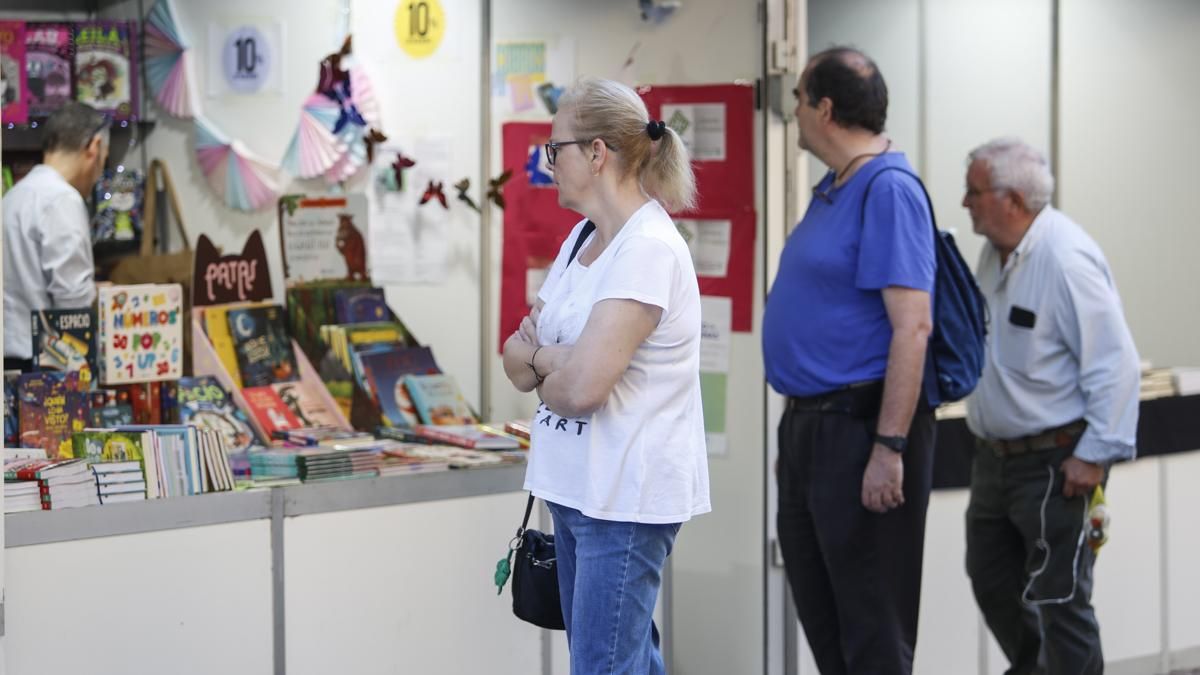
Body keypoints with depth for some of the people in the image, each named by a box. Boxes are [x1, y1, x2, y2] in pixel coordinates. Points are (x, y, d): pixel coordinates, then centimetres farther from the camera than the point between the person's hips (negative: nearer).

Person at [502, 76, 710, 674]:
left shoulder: (648, 249, -17)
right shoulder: (583, 237, 11)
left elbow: (581, 387, -24)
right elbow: (517, 359, 11)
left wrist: (540, 365, -2)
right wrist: (555, 360, -11)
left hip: (626, 496, -9)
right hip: (578, 487, 9)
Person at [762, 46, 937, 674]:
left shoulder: (888, 190, -15)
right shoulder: (830, 192, 14)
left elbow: (912, 326, -21)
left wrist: (889, 448, -25)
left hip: (859, 428, -10)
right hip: (812, 426, 10)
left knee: (871, 624, -3)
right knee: (821, 614, 15)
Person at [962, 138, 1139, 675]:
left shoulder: (1066, 259, -21)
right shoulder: (997, 252, 8)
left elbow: (1114, 363, -23)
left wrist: (1096, 454, -22)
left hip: (1055, 463, -9)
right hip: (996, 455, 9)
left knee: (1057, 597, -4)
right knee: (992, 584, 19)